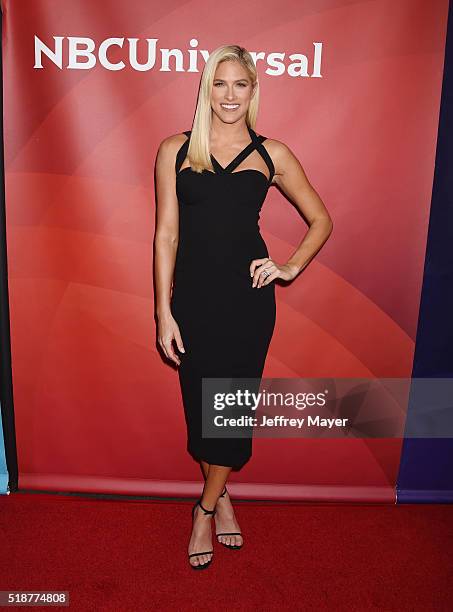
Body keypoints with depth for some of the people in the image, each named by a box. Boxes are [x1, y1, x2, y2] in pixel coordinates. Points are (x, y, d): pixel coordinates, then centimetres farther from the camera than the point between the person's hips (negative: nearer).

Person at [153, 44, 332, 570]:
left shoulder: (271, 154, 4)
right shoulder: (176, 150, 4)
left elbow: (321, 220, 13)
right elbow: (166, 234, 1)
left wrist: (291, 267, -2)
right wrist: (164, 313, -3)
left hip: (247, 296, 0)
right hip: (192, 295, 1)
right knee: (199, 401, 9)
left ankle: (206, 508, 28)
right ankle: (221, 497, 35)